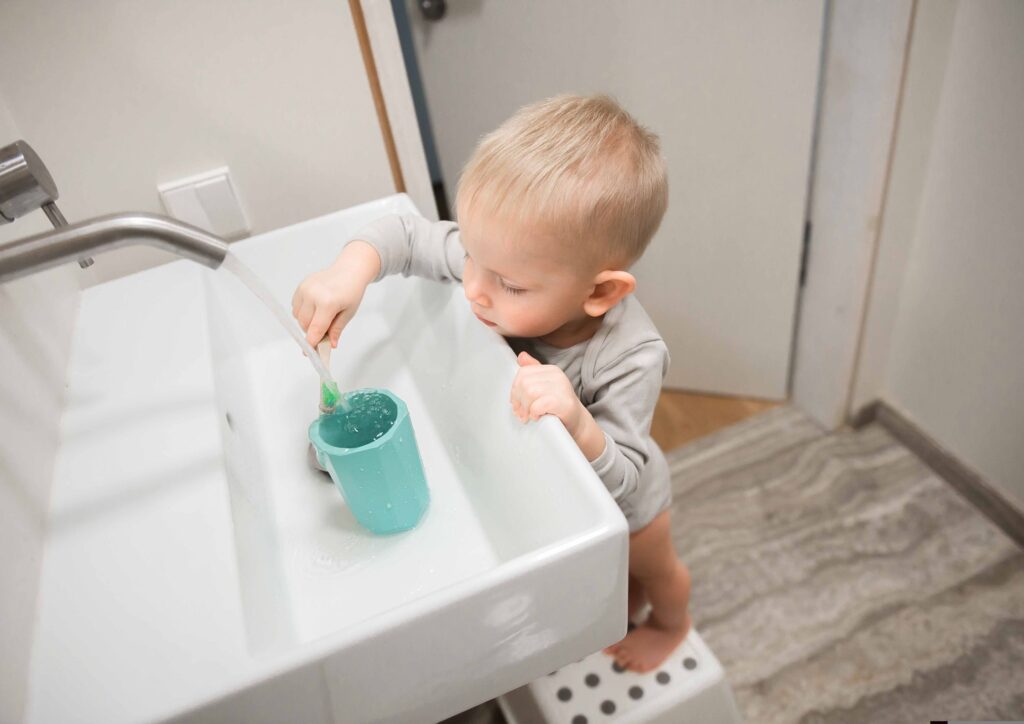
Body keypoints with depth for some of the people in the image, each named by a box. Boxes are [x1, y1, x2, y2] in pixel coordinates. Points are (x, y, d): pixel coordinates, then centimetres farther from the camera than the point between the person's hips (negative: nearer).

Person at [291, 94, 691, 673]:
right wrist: (354, 266, -39)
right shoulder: (508, 259, -32)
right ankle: (628, 598, 71)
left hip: (619, 499, -5)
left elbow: (619, 480, -37)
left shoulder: (631, 358, -44)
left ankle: (673, 624, 66)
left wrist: (579, 425, -58)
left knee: (652, 566, 32)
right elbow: (409, 236, -19)